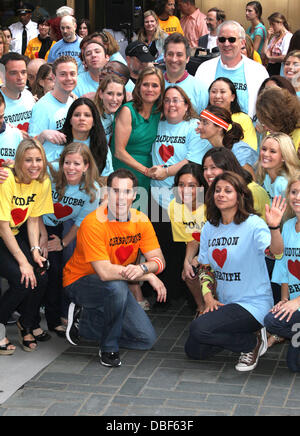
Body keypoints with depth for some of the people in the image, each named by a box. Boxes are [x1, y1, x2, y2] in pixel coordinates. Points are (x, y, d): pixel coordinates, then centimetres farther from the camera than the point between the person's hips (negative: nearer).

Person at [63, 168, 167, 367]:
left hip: (115, 287, 6)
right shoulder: (93, 223, -26)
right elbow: (105, 272, -33)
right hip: (80, 282, -6)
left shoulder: (141, 220, -8)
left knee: (147, 339, 0)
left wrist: (142, 268, -36)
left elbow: (159, 260, -11)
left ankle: (86, 323, 15)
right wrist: (149, 276, -27)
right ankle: (109, 348, -15)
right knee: (117, 286, -39)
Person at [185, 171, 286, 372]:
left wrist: (274, 228, -51)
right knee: (194, 350, -1)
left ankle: (253, 342, -1)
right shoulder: (209, 228, 6)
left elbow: (277, 251, -32)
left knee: (199, 329, -24)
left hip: (254, 304, -7)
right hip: (224, 304, 7)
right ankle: (241, 333, 18)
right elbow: (205, 267, 14)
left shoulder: (253, 224, -14)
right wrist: (208, 297, 0)